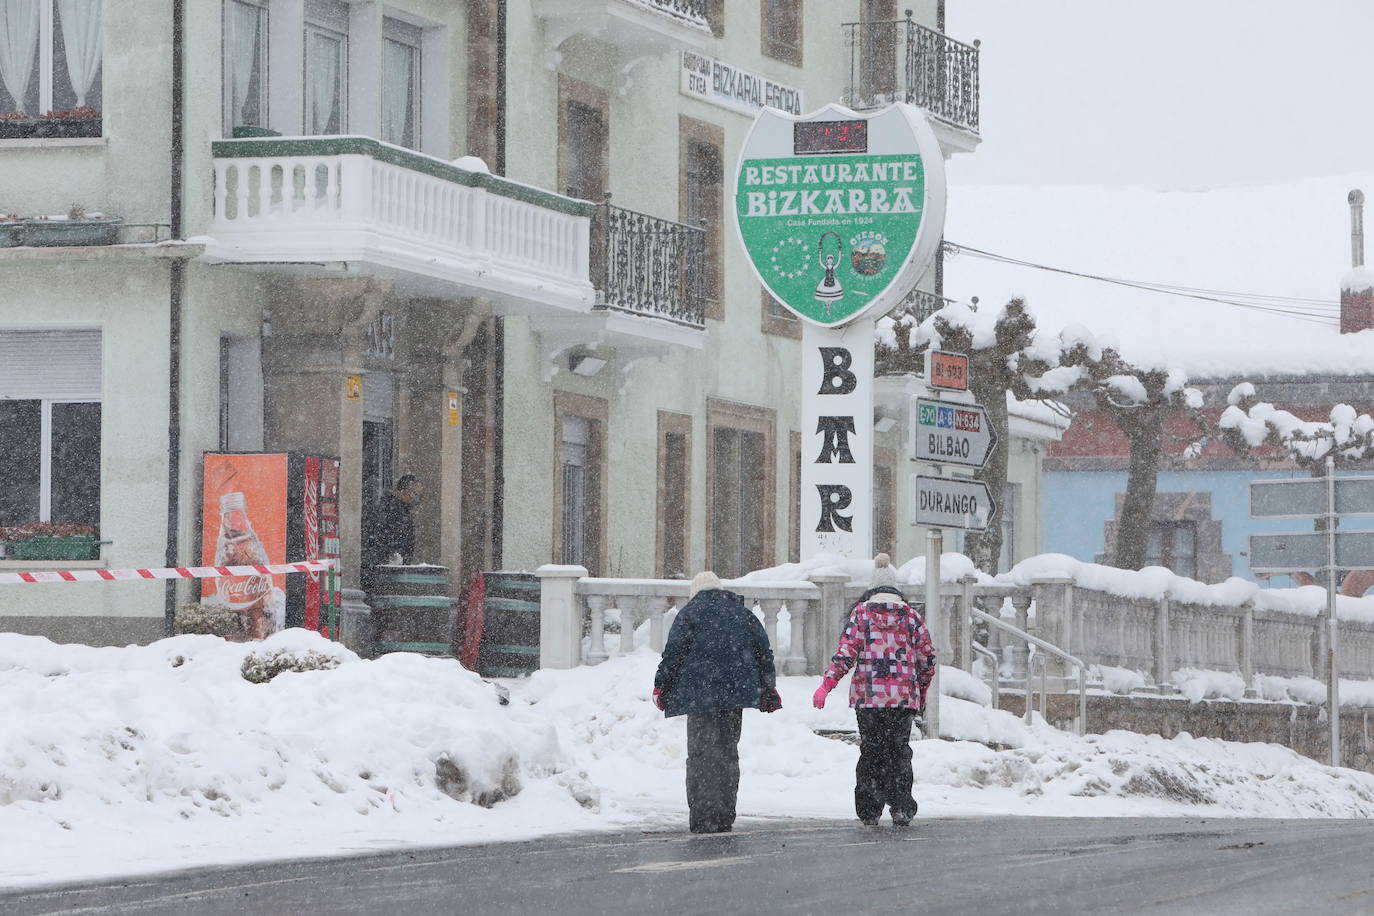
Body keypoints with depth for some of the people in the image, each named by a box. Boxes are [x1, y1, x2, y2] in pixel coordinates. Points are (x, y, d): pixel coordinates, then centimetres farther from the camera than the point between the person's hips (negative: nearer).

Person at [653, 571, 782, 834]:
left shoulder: (690, 612, 3)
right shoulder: (743, 612, 16)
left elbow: (673, 653, -4)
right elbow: (764, 651, 17)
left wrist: (661, 686, 3)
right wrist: (769, 688, 24)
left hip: (701, 693, -4)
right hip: (735, 692, 4)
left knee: (702, 752, -4)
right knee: (728, 750, 12)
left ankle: (703, 816, -12)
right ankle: (725, 816, 12)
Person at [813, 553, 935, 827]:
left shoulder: (862, 612, 2)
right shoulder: (911, 614, 5)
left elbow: (847, 652, -8)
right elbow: (927, 655, 7)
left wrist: (827, 684, -10)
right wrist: (922, 690, 21)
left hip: (868, 694, -1)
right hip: (904, 696, 1)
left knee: (871, 751, 7)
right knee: (899, 751, 8)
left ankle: (870, 811, 5)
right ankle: (901, 807, -1)